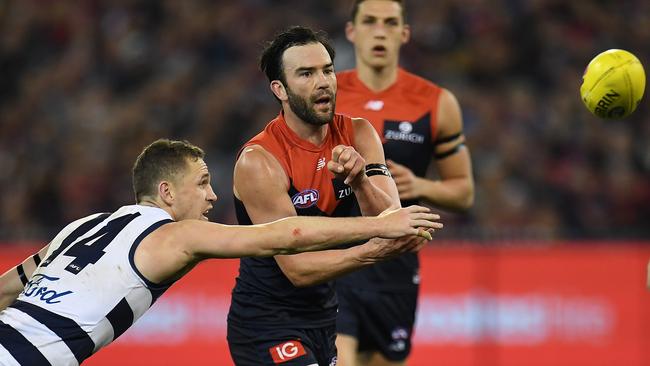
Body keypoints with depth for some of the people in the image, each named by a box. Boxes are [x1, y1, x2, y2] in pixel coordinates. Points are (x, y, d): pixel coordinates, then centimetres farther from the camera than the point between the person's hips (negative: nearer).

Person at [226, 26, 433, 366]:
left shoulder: (357, 135, -2)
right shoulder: (258, 162, -20)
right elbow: (297, 268, -24)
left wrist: (360, 181, -33)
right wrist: (373, 251, -39)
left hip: (323, 320, 7)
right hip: (266, 327, -7)